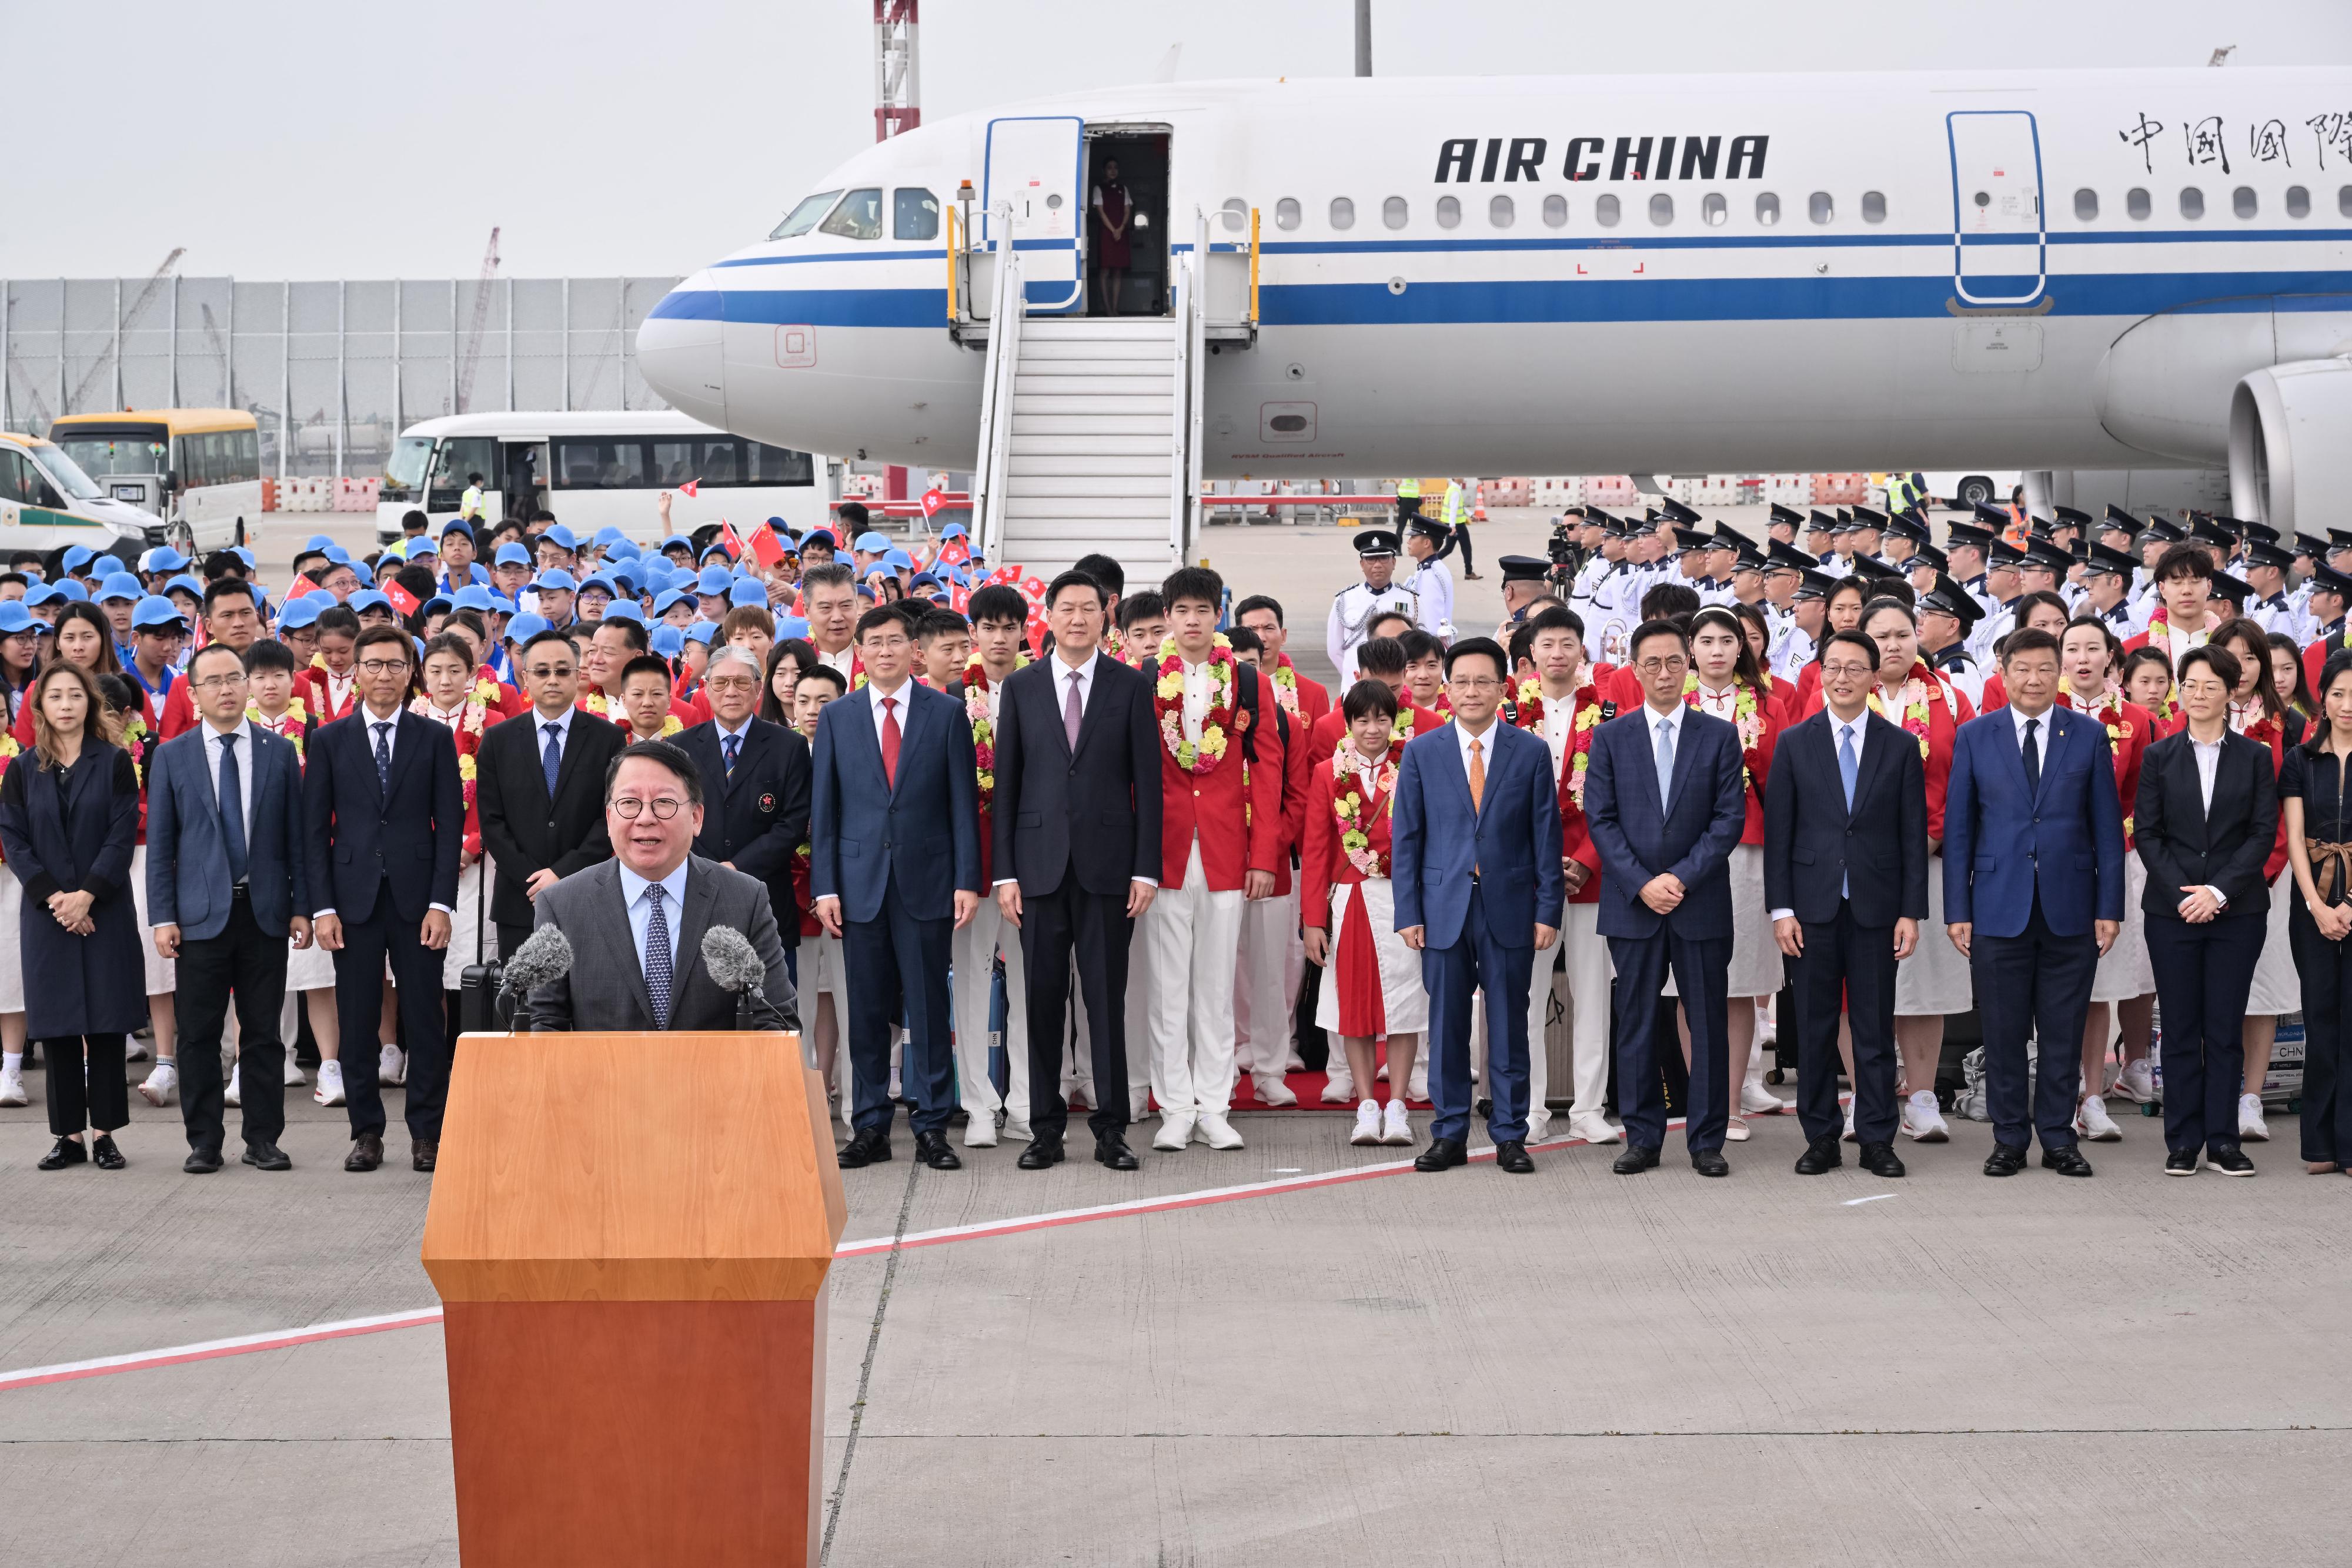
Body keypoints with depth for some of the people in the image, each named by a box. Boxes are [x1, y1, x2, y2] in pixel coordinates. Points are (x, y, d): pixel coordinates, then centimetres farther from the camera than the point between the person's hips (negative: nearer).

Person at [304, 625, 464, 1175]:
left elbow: (450, 825, 2)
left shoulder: (434, 739, 5)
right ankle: (366, 1133, 11)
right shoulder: (330, 741, 6)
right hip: (354, 898, 1)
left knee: (425, 1020, 1)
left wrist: (441, 903, -6)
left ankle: (427, 1133, 8)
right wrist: (322, 906, -4)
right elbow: (315, 829, 5)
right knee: (357, 1021, 3)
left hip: (415, 897, 0)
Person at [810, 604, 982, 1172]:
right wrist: (824, 886, -1)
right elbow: (823, 808, 7)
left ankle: (932, 1126, 5)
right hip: (860, 881, 1)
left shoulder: (946, 714, 4)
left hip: (926, 879, -1)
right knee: (867, 1010, 4)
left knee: (928, 1006, 0)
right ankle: (870, 1128, 10)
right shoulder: (837, 718, 8)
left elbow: (962, 802, 2)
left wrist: (967, 880, -5)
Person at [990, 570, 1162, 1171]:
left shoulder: (1132, 687, 4)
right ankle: (1045, 1128, 11)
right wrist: (1004, 872, 0)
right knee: (1043, 997, 3)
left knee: (1107, 998, 1)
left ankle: (1111, 1127, 8)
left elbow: (1148, 781, 2)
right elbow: (1005, 783, 6)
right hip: (1040, 864, 1)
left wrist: (1147, 868, -5)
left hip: (1108, 865, -1)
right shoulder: (1021, 687, 7)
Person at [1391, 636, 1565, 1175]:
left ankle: (1510, 1136, 11)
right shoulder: (1421, 753, 5)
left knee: (1509, 1025, 4)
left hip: (1509, 907, -1)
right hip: (1444, 907, 1)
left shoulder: (1530, 752, 3)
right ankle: (1450, 1135, 12)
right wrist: (1408, 912, -2)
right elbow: (1405, 837, 5)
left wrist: (1549, 909, -3)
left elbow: (1547, 836, 3)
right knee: (1446, 1025, 4)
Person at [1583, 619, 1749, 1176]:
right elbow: (1601, 820, 1)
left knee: (1709, 1023, 1)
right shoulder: (1610, 738, 6)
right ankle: (1642, 1138, 10)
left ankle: (1707, 1141, 8)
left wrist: (1683, 877, -11)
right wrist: (1642, 884, -10)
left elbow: (1730, 818, -1)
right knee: (1636, 1023, 3)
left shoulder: (1720, 737, 5)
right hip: (1631, 902, 1)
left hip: (1702, 901, 0)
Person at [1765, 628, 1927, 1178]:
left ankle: (1877, 1140, 9)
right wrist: (1781, 908, -4)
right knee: (1814, 1028, 4)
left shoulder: (1900, 746, 5)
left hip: (1875, 907, 0)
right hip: (1813, 905, 0)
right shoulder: (1794, 744, 5)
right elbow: (1778, 832, 3)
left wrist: (1911, 911, -3)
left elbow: (1913, 835, 4)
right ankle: (1820, 1140, 11)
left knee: (1876, 1029, 2)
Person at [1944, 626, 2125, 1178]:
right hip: (1999, 909, 0)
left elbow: (2107, 827, 5)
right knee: (2004, 1034, 3)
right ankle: (2010, 1140, 13)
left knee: (2064, 1034, 4)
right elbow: (1958, 828, 5)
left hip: (2069, 909, 0)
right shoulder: (1974, 737, 5)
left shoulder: (2089, 735, 5)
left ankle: (2058, 1138, 14)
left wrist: (2109, 908, -1)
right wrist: (1957, 910, 0)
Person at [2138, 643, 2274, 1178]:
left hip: (2237, 911, 0)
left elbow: (2264, 832, -1)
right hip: (2172, 911, 0)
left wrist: (2220, 890, -12)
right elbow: (2146, 832, 2)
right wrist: (2182, 894, -10)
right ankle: (2183, 1142, 7)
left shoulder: (2255, 757, 5)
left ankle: (2224, 1140, 6)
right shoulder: (2159, 757, 6)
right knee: (2180, 1028, 2)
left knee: (2226, 1028, 0)